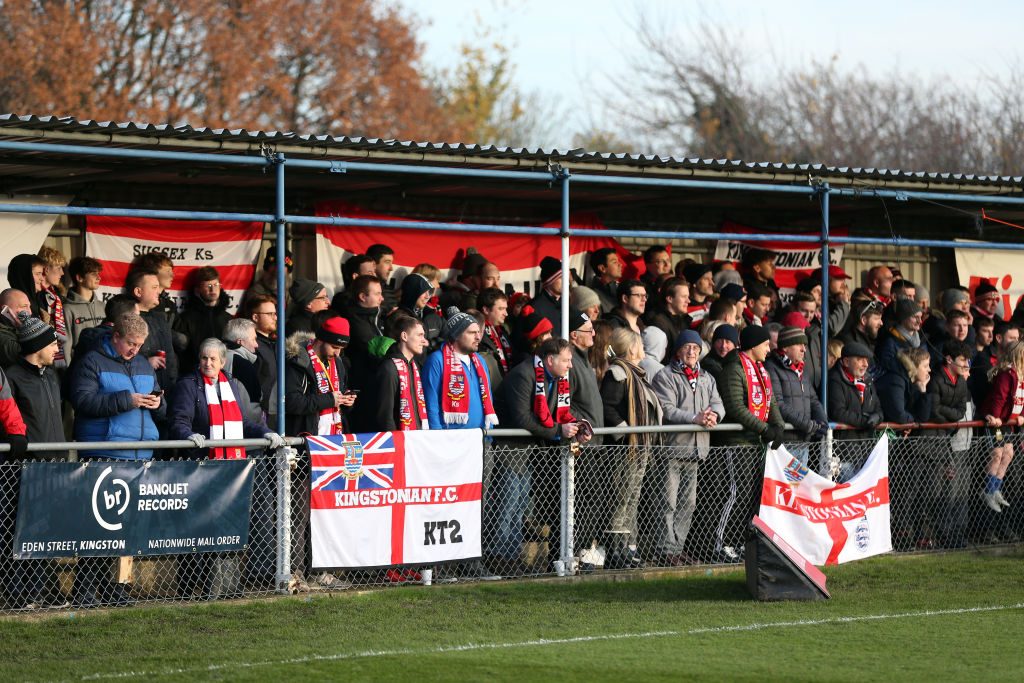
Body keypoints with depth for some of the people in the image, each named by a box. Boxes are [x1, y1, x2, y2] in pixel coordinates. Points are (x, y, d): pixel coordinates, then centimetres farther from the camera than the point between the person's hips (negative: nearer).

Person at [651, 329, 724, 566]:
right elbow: (666, 409, -15)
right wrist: (695, 418, -23)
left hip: (696, 448, 7)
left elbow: (718, 404, 11)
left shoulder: (706, 379, 19)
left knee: (688, 502, 11)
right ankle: (667, 550, -8)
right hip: (672, 447, -7)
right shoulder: (665, 376, -4)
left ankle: (678, 547, 19)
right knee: (669, 502, -9)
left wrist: (713, 415, -13)